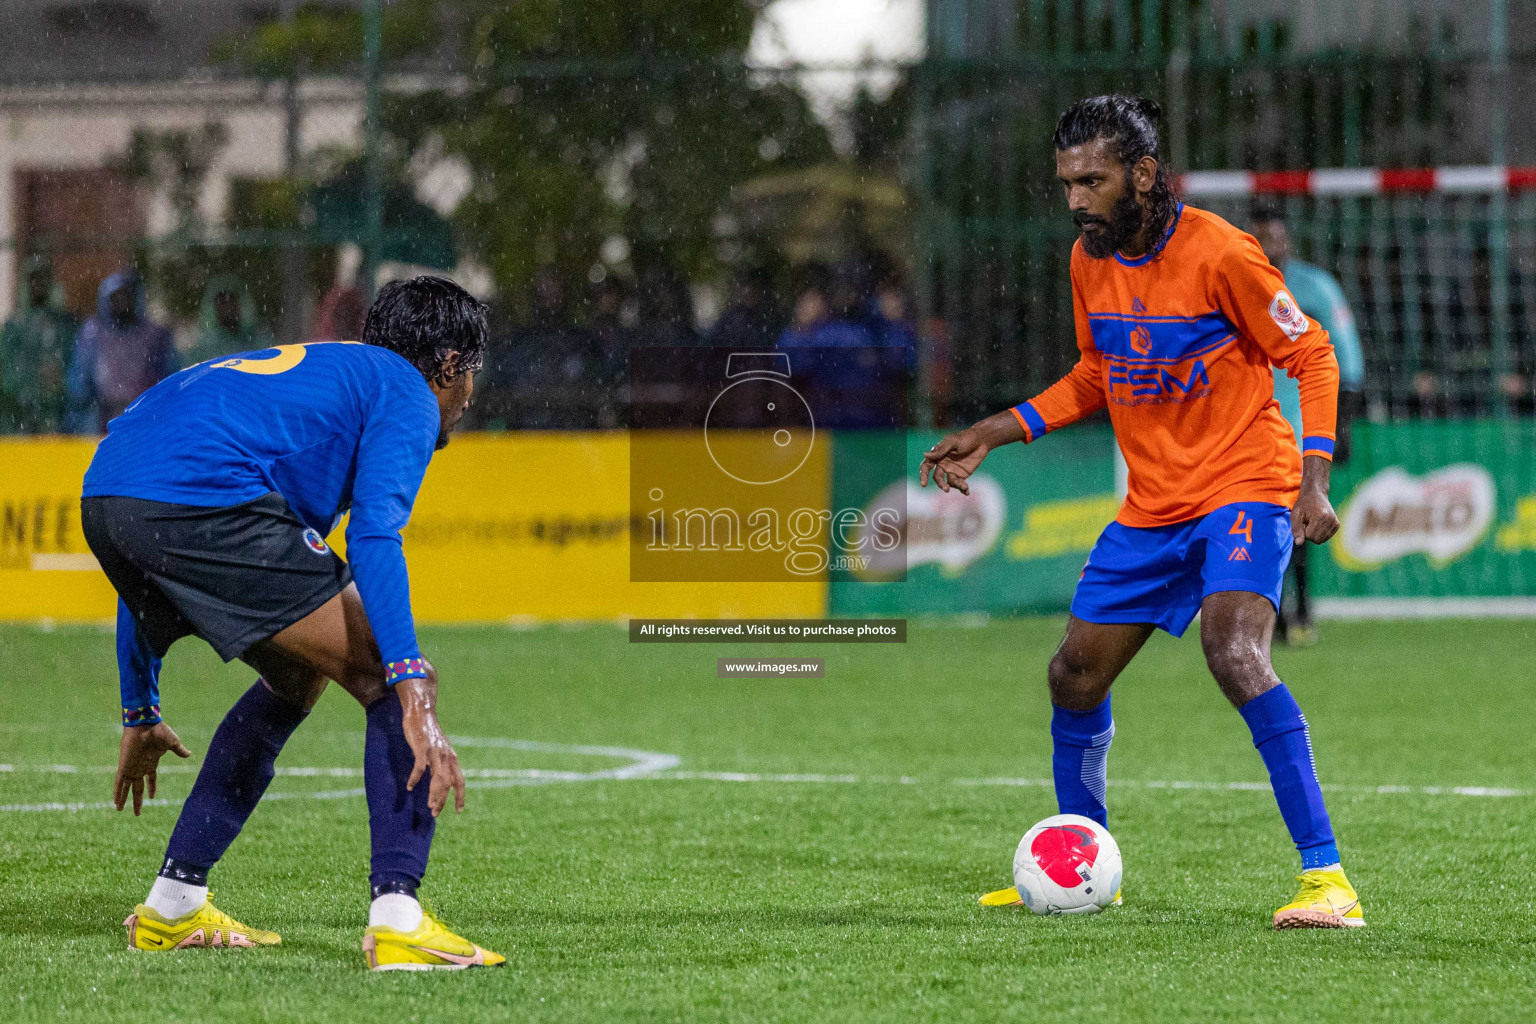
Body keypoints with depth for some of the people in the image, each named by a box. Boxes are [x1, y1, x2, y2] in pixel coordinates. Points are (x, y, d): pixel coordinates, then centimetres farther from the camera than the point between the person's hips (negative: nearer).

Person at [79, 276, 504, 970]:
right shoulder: (406, 393, 14)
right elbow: (371, 535, -9)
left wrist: (140, 714, 45)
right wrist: (413, 693, -17)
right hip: (204, 500, -8)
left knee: (296, 681, 28)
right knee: (398, 683, 1)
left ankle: (171, 907, 28)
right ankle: (396, 919, -12)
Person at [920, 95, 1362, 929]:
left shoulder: (1218, 253, -17)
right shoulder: (1089, 261, 3)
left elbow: (1311, 357, -9)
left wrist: (1313, 477, -19)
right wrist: (996, 434, 11)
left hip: (1244, 486, -7)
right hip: (1152, 505, 8)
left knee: (1234, 652, -29)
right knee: (1075, 677, 10)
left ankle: (1326, 877, -28)